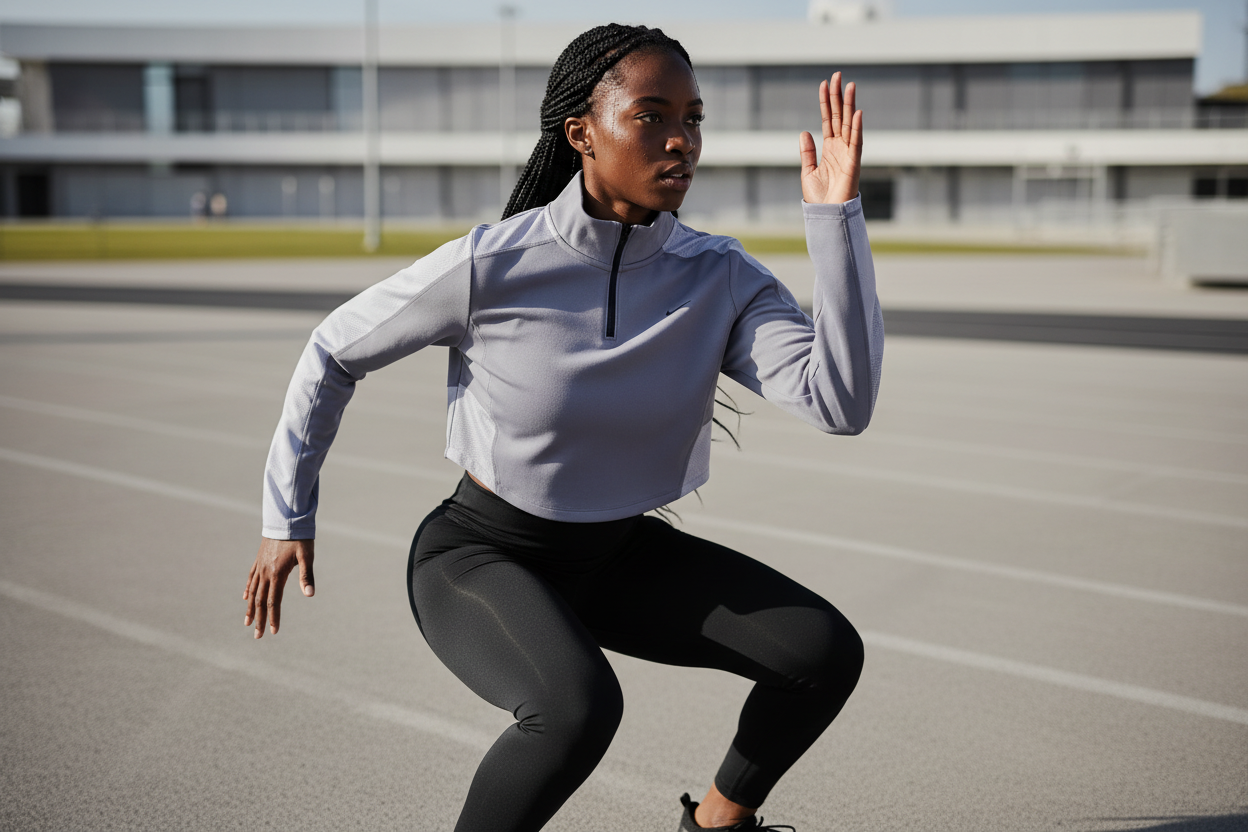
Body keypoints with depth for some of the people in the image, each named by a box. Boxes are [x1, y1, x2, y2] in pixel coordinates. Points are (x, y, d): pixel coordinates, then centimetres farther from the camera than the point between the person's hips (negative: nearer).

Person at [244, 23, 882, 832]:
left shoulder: (721, 279, -13)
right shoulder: (490, 266, -22)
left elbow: (841, 402, -27)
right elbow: (335, 352, -6)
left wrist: (836, 215, -32)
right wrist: (288, 519, -2)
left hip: (622, 553, 5)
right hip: (481, 555, -5)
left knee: (826, 650, -8)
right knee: (579, 706, -35)